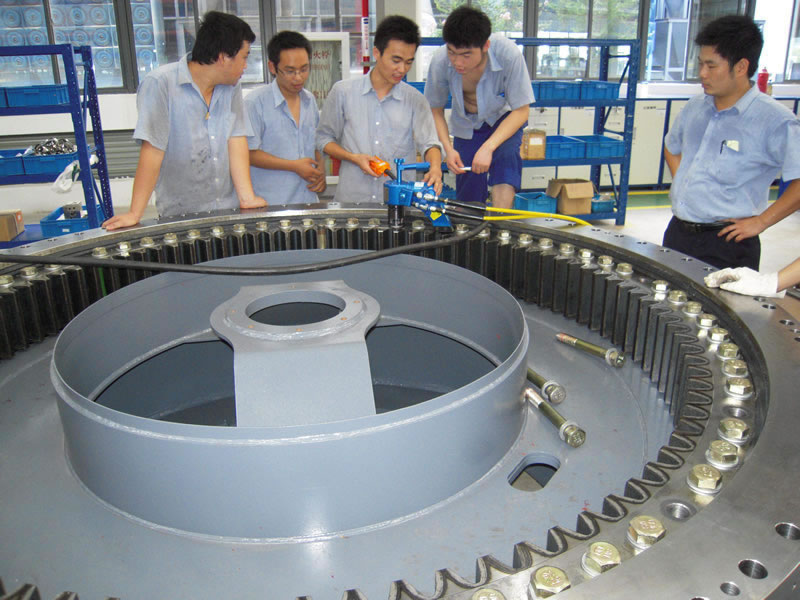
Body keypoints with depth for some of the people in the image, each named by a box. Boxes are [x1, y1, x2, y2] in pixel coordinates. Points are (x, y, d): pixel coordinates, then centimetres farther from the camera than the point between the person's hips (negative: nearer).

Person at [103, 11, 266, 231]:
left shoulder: (231, 86, 8)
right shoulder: (160, 83, -11)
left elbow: (237, 139, 0)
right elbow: (152, 151, -15)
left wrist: (247, 197, -12)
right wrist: (135, 214, -18)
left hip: (229, 212, 4)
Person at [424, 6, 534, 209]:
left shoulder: (508, 54, -34)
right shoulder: (440, 61, -28)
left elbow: (521, 111, -24)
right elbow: (435, 110, -10)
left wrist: (488, 147, -34)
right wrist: (448, 148, -23)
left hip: (504, 118, -1)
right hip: (466, 126, 2)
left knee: (506, 155, -33)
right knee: (468, 201, -2)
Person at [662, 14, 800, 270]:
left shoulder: (775, 122, -13)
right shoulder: (695, 107, 8)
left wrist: (760, 222, -15)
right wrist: (681, 186, 11)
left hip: (727, 243, -6)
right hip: (677, 232, 6)